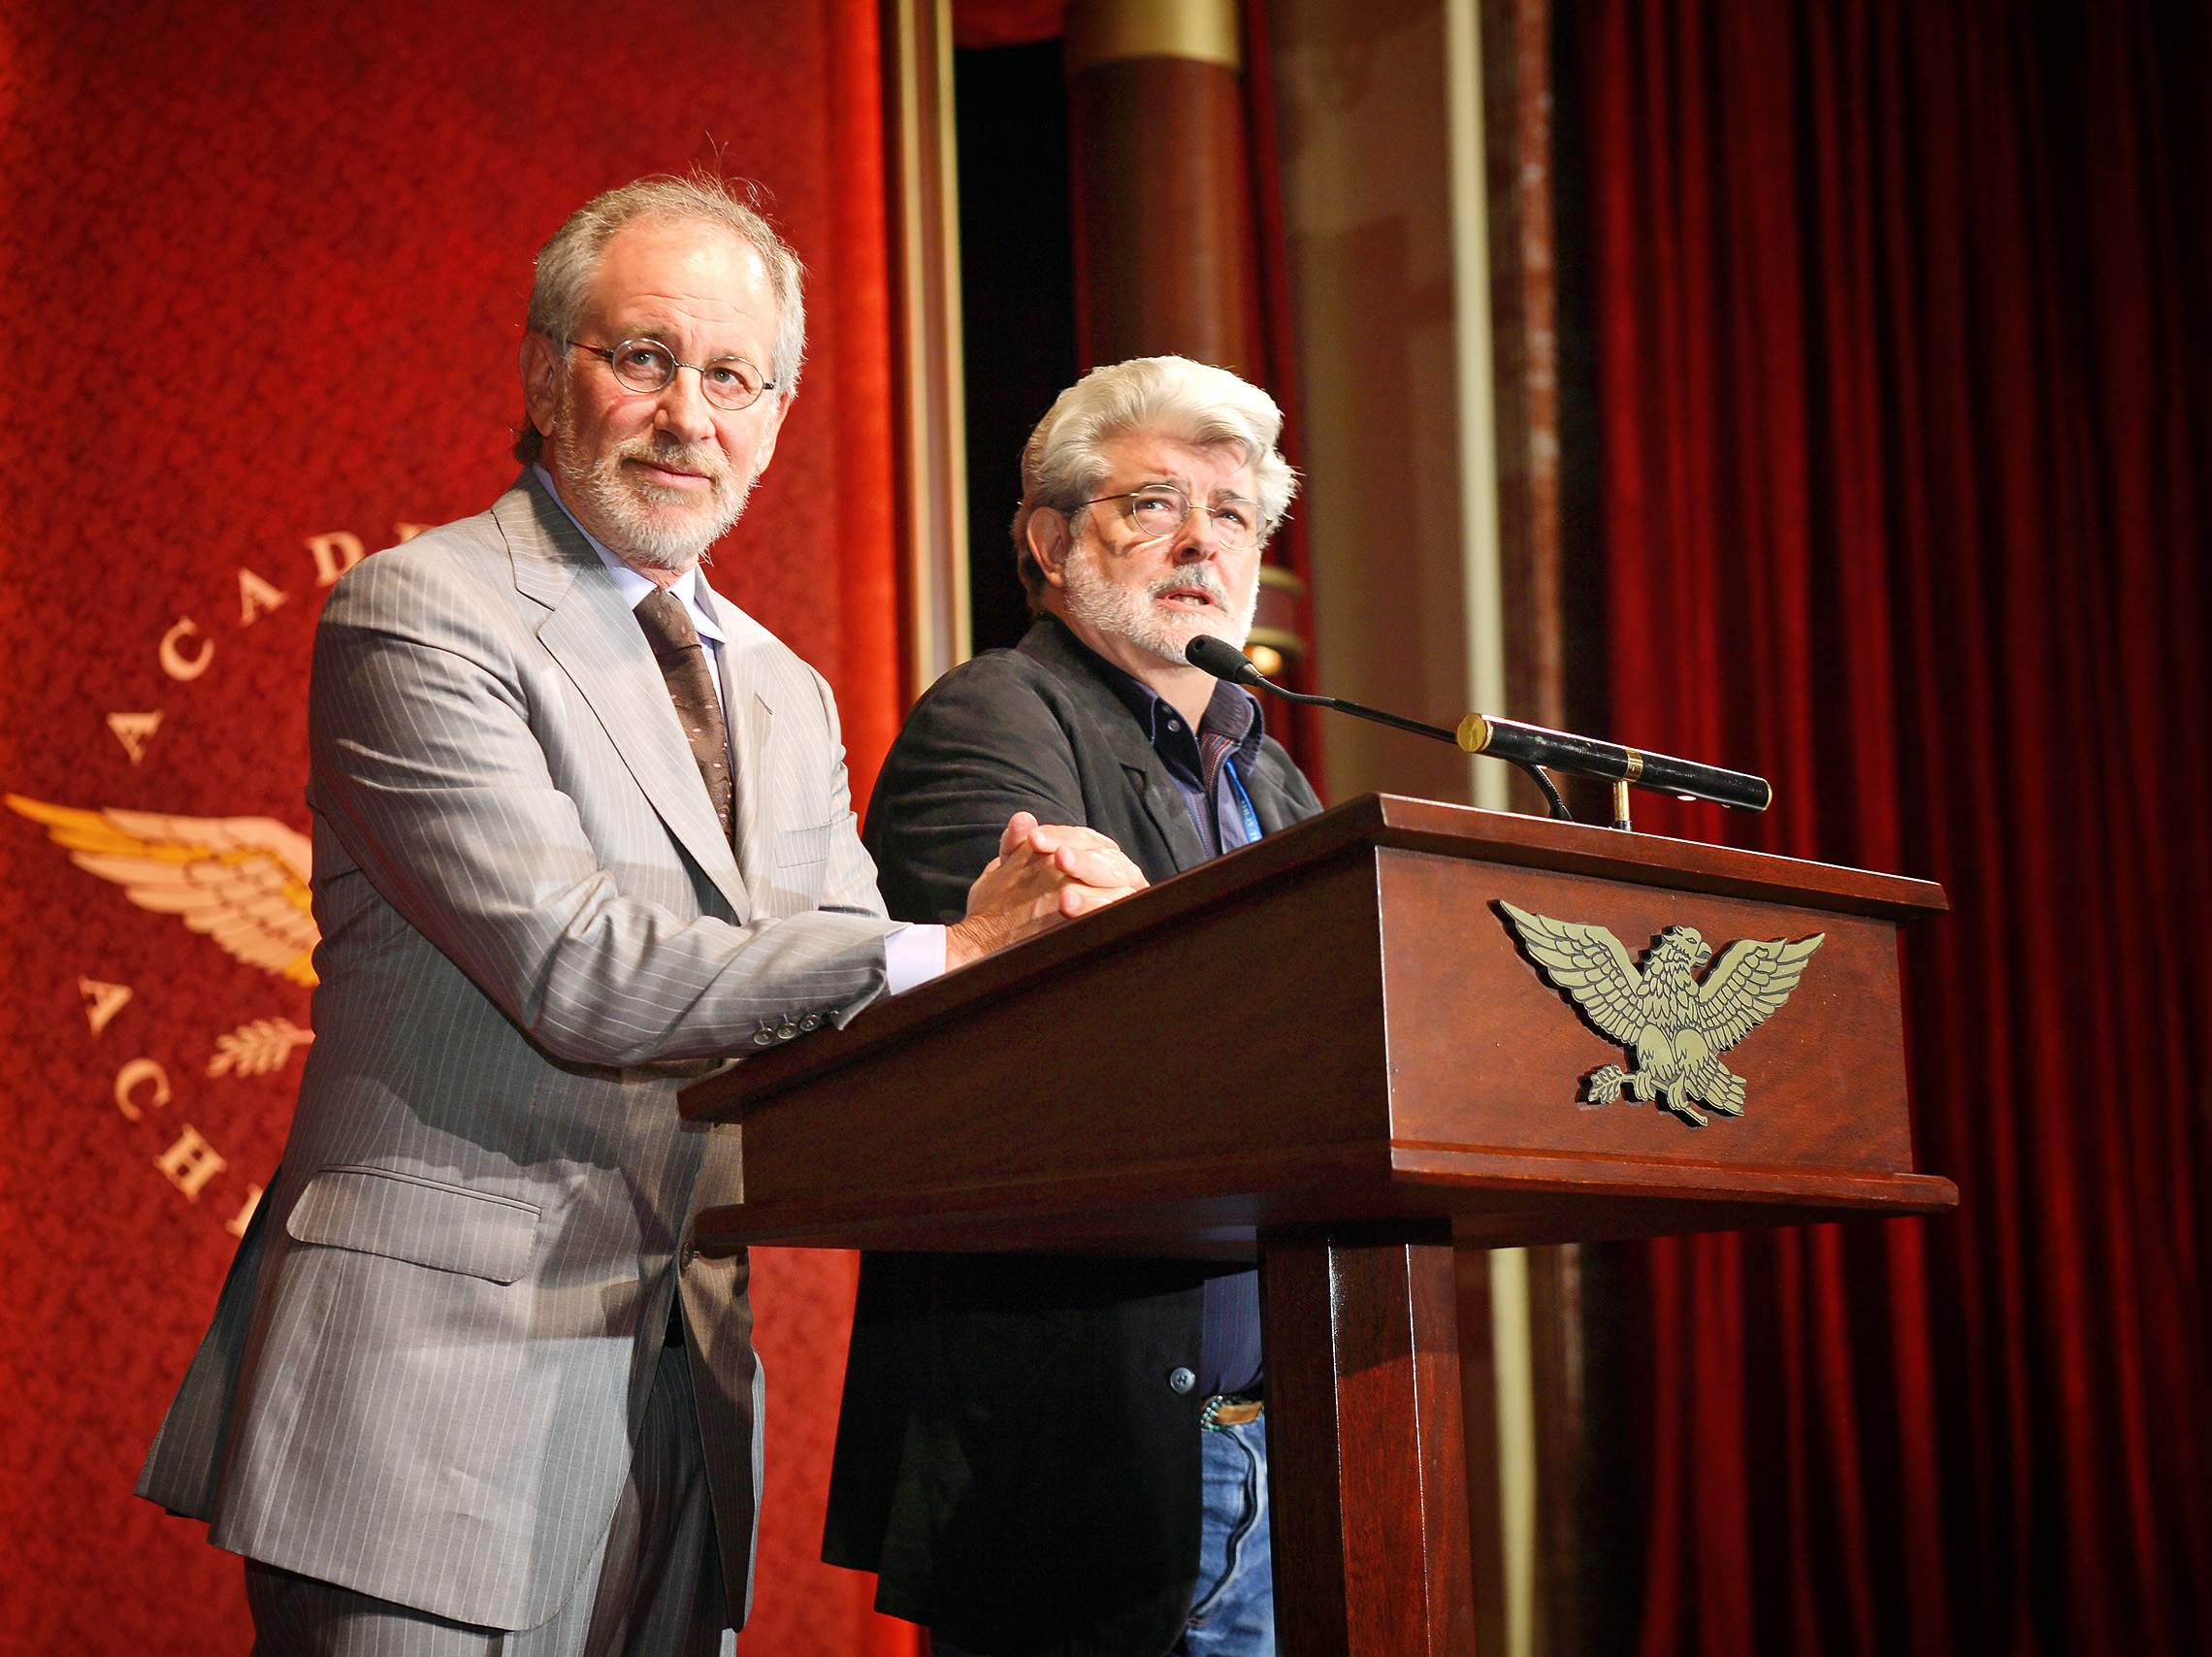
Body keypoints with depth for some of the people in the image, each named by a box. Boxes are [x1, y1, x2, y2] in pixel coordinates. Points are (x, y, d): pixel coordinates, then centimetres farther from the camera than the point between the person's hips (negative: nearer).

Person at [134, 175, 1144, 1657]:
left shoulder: (787, 699, 19)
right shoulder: (415, 615, -5)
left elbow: (850, 1027, 11)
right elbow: (574, 970, -17)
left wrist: (1021, 945, -11)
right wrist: (945, 956, -21)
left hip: (686, 1406, 7)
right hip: (440, 1388, -6)